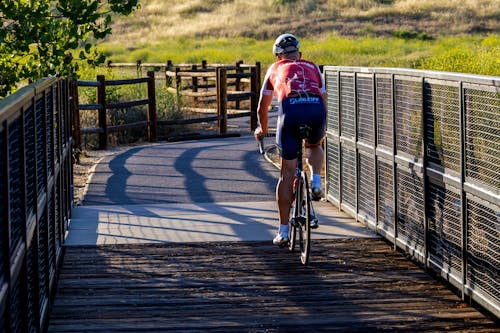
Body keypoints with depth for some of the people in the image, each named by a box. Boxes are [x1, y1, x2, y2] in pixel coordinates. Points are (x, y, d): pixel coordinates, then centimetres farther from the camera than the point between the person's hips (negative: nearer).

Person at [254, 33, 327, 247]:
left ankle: (283, 231, 10)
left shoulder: (275, 69, 31)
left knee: (287, 174, 9)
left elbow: (262, 108, 38)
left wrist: (262, 130, 57)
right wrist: (321, 130, 54)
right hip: (316, 108, 1)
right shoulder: (312, 67, 33)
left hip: (291, 109, -1)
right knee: (314, 146, 37)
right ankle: (316, 181, 10)